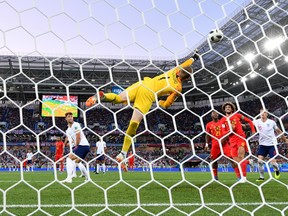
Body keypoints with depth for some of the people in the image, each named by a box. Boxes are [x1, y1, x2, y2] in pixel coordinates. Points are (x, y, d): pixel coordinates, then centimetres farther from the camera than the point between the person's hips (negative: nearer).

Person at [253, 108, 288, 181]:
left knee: (273, 162, -8)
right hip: (262, 144, 2)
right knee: (260, 160, -11)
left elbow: (278, 131, 10)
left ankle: (277, 170, 26)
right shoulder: (257, 122, -4)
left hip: (272, 144, -1)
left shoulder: (272, 122, -4)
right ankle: (261, 177, 4)